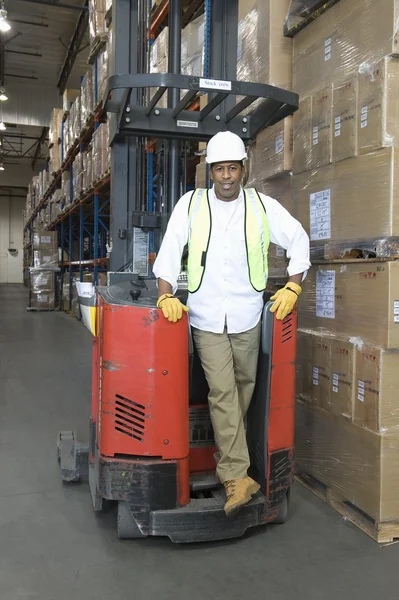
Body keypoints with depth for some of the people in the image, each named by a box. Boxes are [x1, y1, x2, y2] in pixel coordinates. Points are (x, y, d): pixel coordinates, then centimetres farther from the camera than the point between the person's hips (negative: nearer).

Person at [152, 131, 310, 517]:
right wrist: (166, 295, -10)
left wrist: (292, 287, 1)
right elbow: (170, 250, -1)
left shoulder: (262, 206, 2)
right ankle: (237, 477, -2)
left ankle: (228, 464, 32)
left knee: (243, 387, 11)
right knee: (222, 393, -7)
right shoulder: (191, 203, 1)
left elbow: (298, 241, 9)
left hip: (246, 316, 2)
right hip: (206, 318, -1)